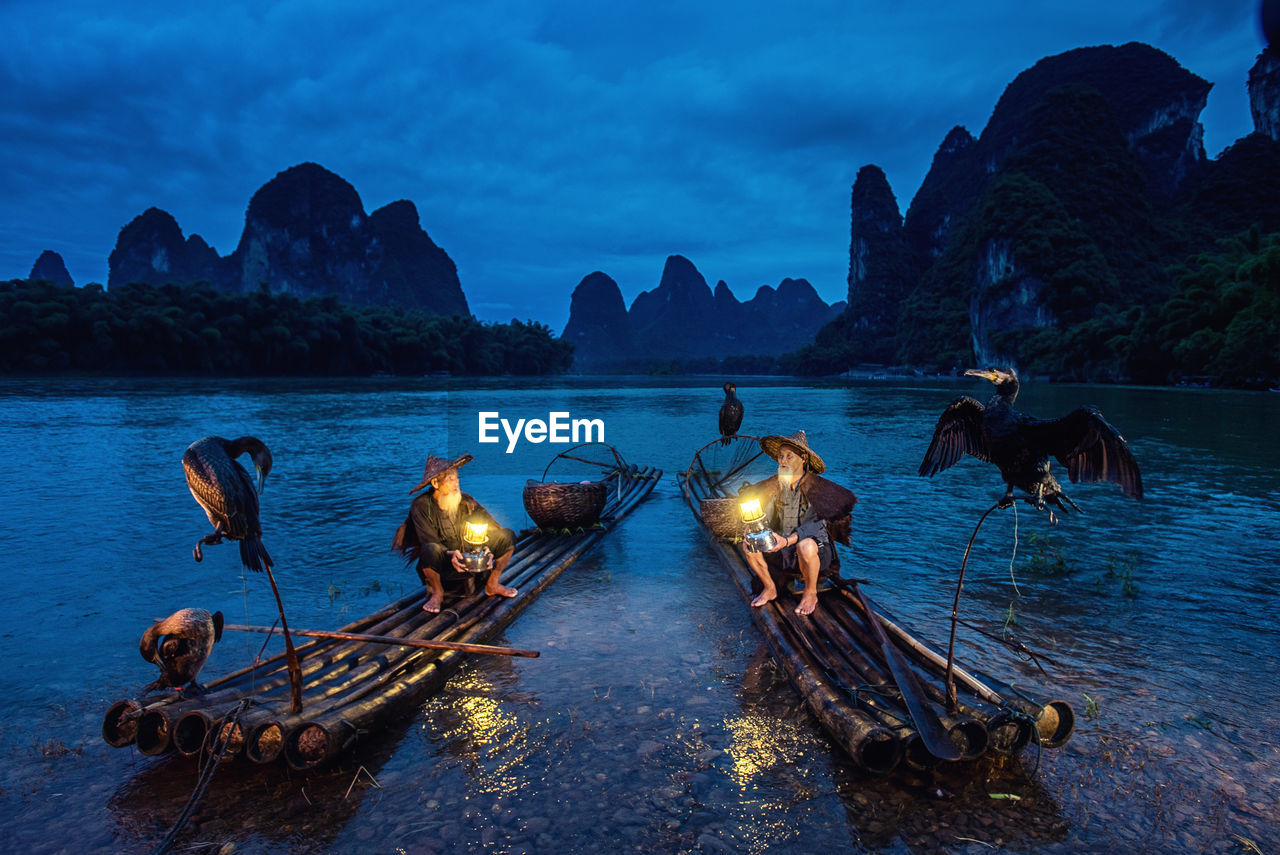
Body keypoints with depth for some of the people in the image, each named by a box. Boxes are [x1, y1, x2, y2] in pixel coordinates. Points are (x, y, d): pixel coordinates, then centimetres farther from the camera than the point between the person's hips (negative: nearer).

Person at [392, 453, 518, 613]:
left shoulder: (465, 501, -4)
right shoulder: (421, 505, -13)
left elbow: (492, 526, -7)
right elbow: (429, 541, -20)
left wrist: (488, 550, -26)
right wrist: (450, 555, -38)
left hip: (469, 558, 4)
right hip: (441, 564, -3)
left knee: (507, 535, -12)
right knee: (430, 550, -41)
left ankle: (492, 585, 4)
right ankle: (437, 592, -10)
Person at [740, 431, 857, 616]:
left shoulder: (818, 486, -14)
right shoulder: (775, 485, -1)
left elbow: (817, 523, -23)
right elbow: (763, 515, -1)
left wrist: (788, 540, -37)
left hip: (817, 549, -4)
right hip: (784, 551, 5)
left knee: (805, 546, -38)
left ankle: (810, 594, -10)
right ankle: (769, 589, 6)